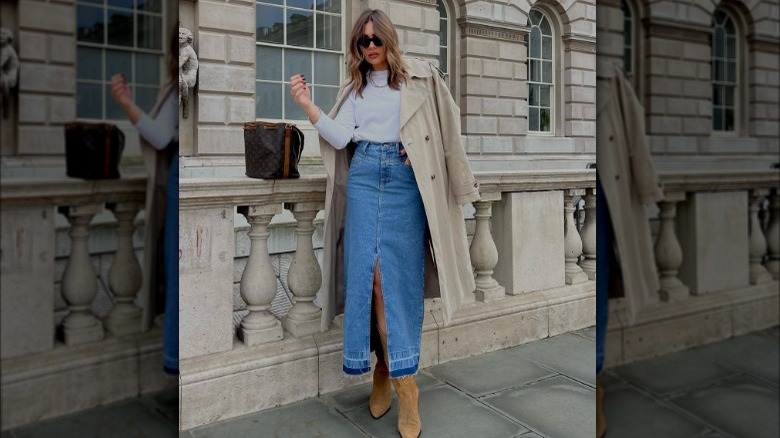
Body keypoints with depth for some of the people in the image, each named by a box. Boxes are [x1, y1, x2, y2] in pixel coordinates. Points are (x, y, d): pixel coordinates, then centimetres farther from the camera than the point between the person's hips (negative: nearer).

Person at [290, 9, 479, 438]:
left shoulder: (419, 77, 7)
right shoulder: (354, 88, 15)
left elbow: (447, 123, 9)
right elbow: (340, 137, 1)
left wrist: (421, 152, -1)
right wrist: (307, 105, -9)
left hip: (405, 180, -2)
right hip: (364, 177, 3)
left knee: (399, 275, -6)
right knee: (366, 272, -5)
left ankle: (403, 381, -1)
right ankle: (384, 369, 7)